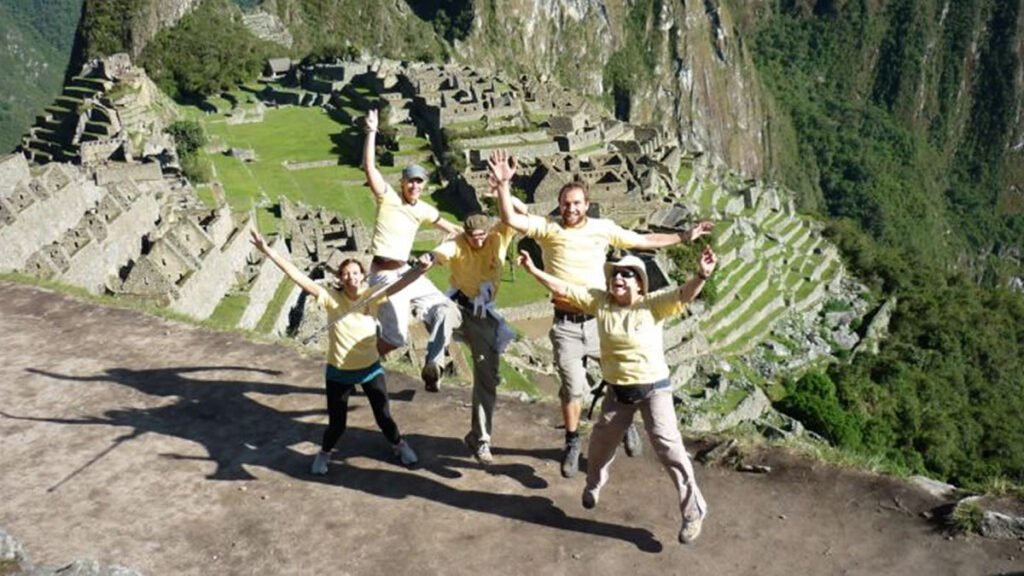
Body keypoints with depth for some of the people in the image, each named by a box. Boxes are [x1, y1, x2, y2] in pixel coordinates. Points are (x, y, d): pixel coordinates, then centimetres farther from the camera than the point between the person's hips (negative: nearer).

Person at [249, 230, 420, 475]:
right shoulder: (332, 298, -16)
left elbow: (398, 283, -18)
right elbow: (299, 277, -23)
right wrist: (267, 250, -30)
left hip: (371, 368, 1)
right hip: (339, 372, -1)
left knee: (384, 416, 12)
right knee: (336, 424, 9)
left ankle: (399, 445, 43)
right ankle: (324, 453, 42)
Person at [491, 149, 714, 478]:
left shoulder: (604, 228, 3)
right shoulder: (548, 228, -4)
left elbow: (644, 241, 11)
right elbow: (511, 219, -16)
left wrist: (684, 237, 12)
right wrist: (504, 184, -26)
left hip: (600, 319, 2)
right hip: (566, 325, -2)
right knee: (572, 387, 2)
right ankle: (572, 444, 23)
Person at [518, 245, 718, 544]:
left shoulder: (653, 305, -15)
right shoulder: (600, 301, -4)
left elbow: (684, 295, -30)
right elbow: (564, 289, -3)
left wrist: (702, 275, -49)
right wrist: (534, 270, -7)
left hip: (653, 388, -4)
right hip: (617, 390, 5)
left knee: (668, 446, -10)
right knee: (601, 440, 21)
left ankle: (693, 511, 2)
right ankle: (594, 485, 52)